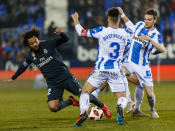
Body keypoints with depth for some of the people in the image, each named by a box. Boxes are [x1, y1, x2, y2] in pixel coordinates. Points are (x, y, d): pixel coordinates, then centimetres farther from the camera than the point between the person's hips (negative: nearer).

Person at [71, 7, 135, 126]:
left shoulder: (101, 31, -6)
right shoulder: (124, 33, 2)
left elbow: (81, 32, 3)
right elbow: (133, 29, 27)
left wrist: (75, 19, 19)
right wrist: (123, 15, 28)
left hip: (101, 69, -2)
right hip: (116, 71, 2)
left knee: (85, 91, 9)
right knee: (122, 98, 9)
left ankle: (83, 113, -18)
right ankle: (120, 108, -28)